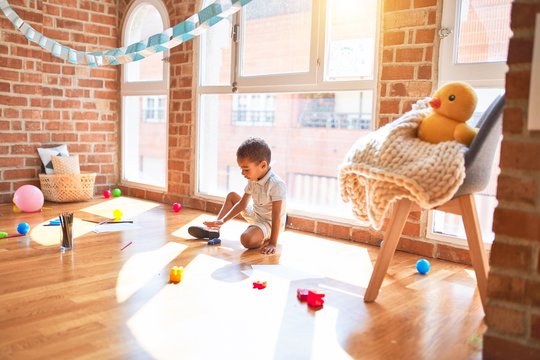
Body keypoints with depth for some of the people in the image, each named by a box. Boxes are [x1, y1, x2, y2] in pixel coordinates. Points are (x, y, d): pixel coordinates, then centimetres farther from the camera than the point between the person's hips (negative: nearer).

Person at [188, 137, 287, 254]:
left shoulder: (276, 184, -30)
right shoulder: (253, 180, -3)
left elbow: (276, 216, -31)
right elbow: (242, 204, 4)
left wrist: (273, 243, -33)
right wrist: (222, 221, -3)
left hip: (269, 223, -9)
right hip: (255, 215, 9)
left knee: (247, 239, -37)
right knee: (232, 196, 15)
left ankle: (266, 239, -5)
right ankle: (214, 229, 15)